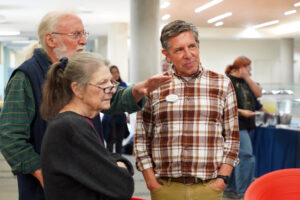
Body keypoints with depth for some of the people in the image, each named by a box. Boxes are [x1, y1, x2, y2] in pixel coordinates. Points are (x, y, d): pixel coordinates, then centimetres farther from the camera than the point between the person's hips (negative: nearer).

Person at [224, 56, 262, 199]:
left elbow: (258, 93, 7)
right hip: (235, 125, -9)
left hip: (245, 125, 9)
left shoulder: (244, 81, 15)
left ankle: (230, 188, 19)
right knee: (247, 157, -12)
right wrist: (241, 112, -20)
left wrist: (247, 78, -1)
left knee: (237, 159, 12)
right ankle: (244, 192, -7)